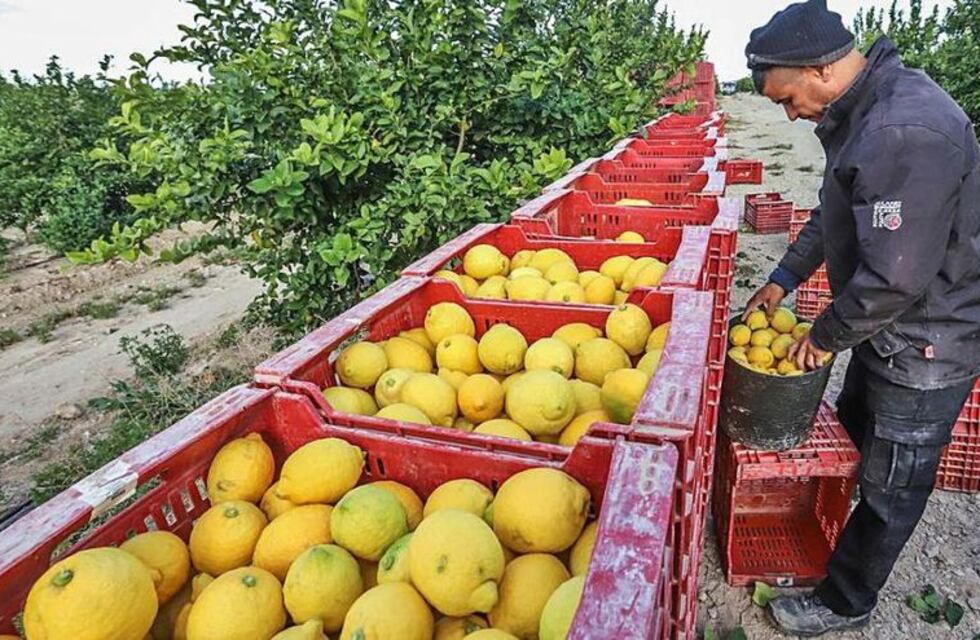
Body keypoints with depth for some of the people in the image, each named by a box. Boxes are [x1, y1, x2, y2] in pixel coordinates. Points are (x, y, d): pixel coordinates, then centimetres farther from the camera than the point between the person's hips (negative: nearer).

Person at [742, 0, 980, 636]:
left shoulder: (907, 132, -31)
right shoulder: (862, 111, 3)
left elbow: (896, 278, -31)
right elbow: (834, 215, 16)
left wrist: (825, 335, -16)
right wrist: (784, 278, 12)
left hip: (926, 346, -9)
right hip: (887, 328, 9)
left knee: (890, 487, 9)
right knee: (852, 432, 27)